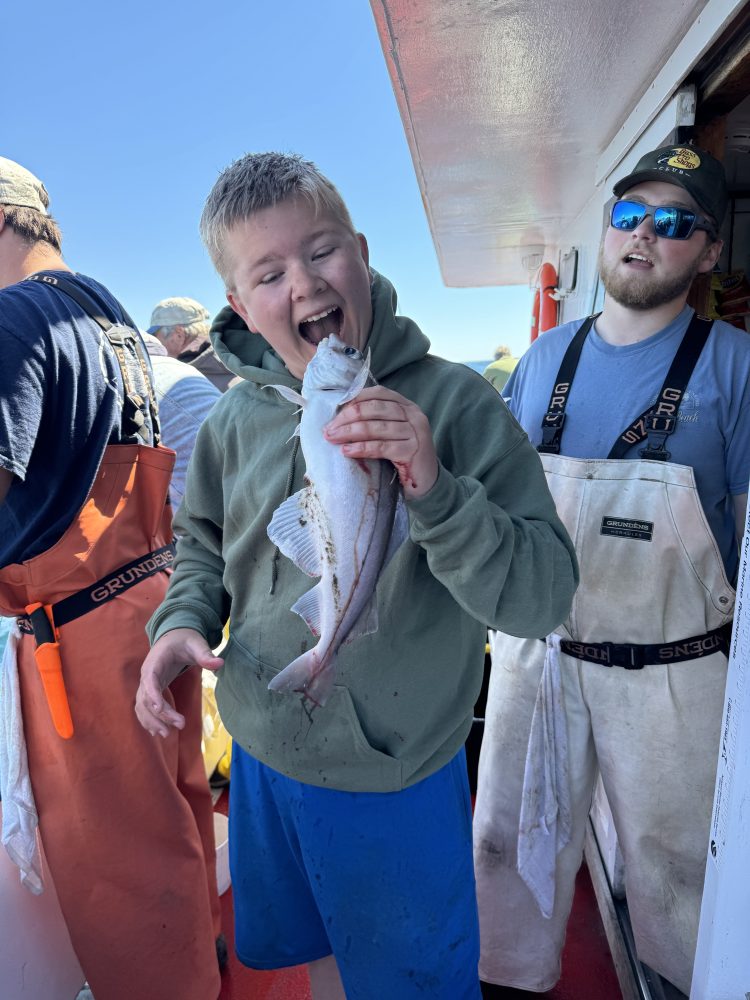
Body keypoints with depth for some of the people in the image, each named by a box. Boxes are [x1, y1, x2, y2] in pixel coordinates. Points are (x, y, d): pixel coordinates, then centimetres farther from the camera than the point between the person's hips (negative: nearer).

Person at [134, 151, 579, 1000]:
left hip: (397, 780, -3)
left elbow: (542, 599, -23)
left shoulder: (453, 401, -20)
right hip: (263, 756, 4)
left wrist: (434, 491, -38)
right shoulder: (236, 417, -8)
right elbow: (202, 543, 8)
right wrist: (183, 621, -10)